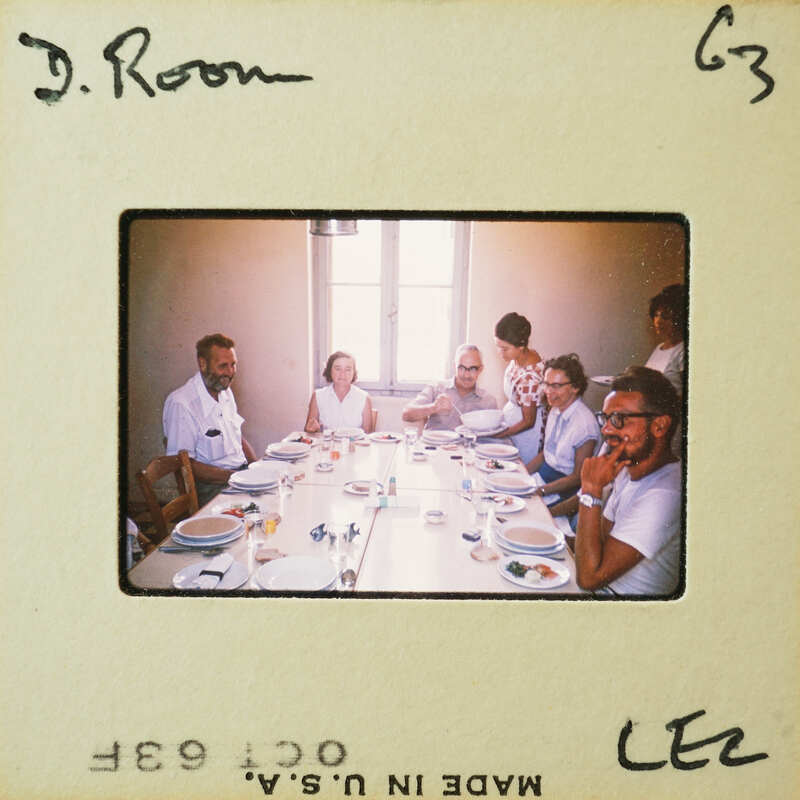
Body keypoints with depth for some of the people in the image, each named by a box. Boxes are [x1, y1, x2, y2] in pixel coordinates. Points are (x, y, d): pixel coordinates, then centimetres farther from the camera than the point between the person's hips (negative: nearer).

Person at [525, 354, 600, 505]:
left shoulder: (585, 424, -22)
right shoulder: (555, 410, 4)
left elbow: (578, 477, -16)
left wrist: (541, 491, -19)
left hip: (564, 490, -8)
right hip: (543, 473, 8)